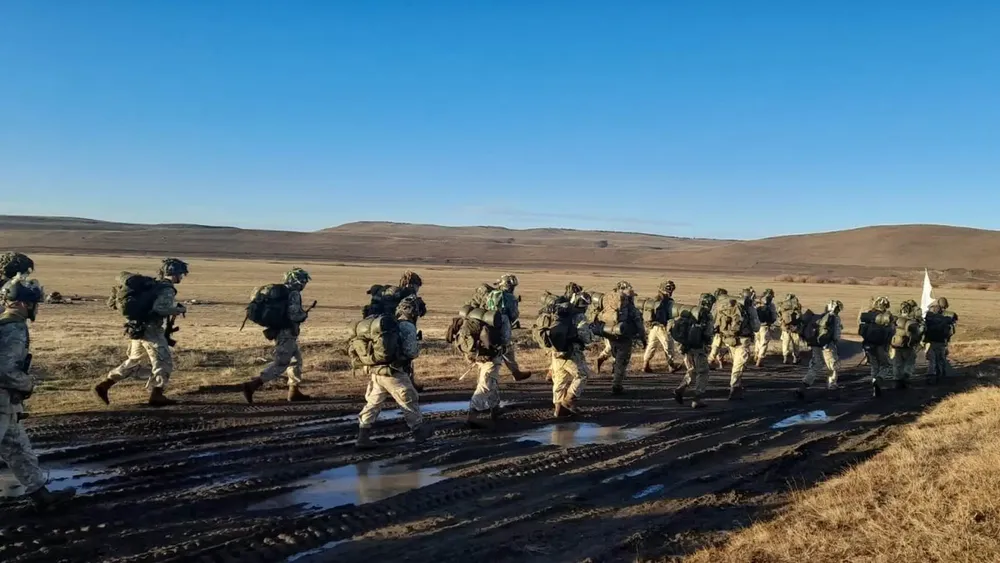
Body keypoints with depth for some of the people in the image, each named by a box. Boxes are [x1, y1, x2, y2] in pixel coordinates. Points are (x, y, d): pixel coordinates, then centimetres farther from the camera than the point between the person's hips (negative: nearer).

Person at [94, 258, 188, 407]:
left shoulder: (155, 285, 16)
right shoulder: (167, 289, -13)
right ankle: (156, 396, -2)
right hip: (151, 330, -9)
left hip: (139, 329, 9)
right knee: (164, 363, -1)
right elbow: (159, 308, -26)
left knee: (133, 361, 20)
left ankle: (103, 386, 20)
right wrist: (178, 310, -14)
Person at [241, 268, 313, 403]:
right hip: (287, 334, -10)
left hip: (278, 332, 10)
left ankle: (294, 392, 22)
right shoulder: (294, 294, -15)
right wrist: (304, 315, -5)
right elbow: (294, 315, -25)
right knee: (280, 364, -7)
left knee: (296, 359, 18)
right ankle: (252, 386, -15)